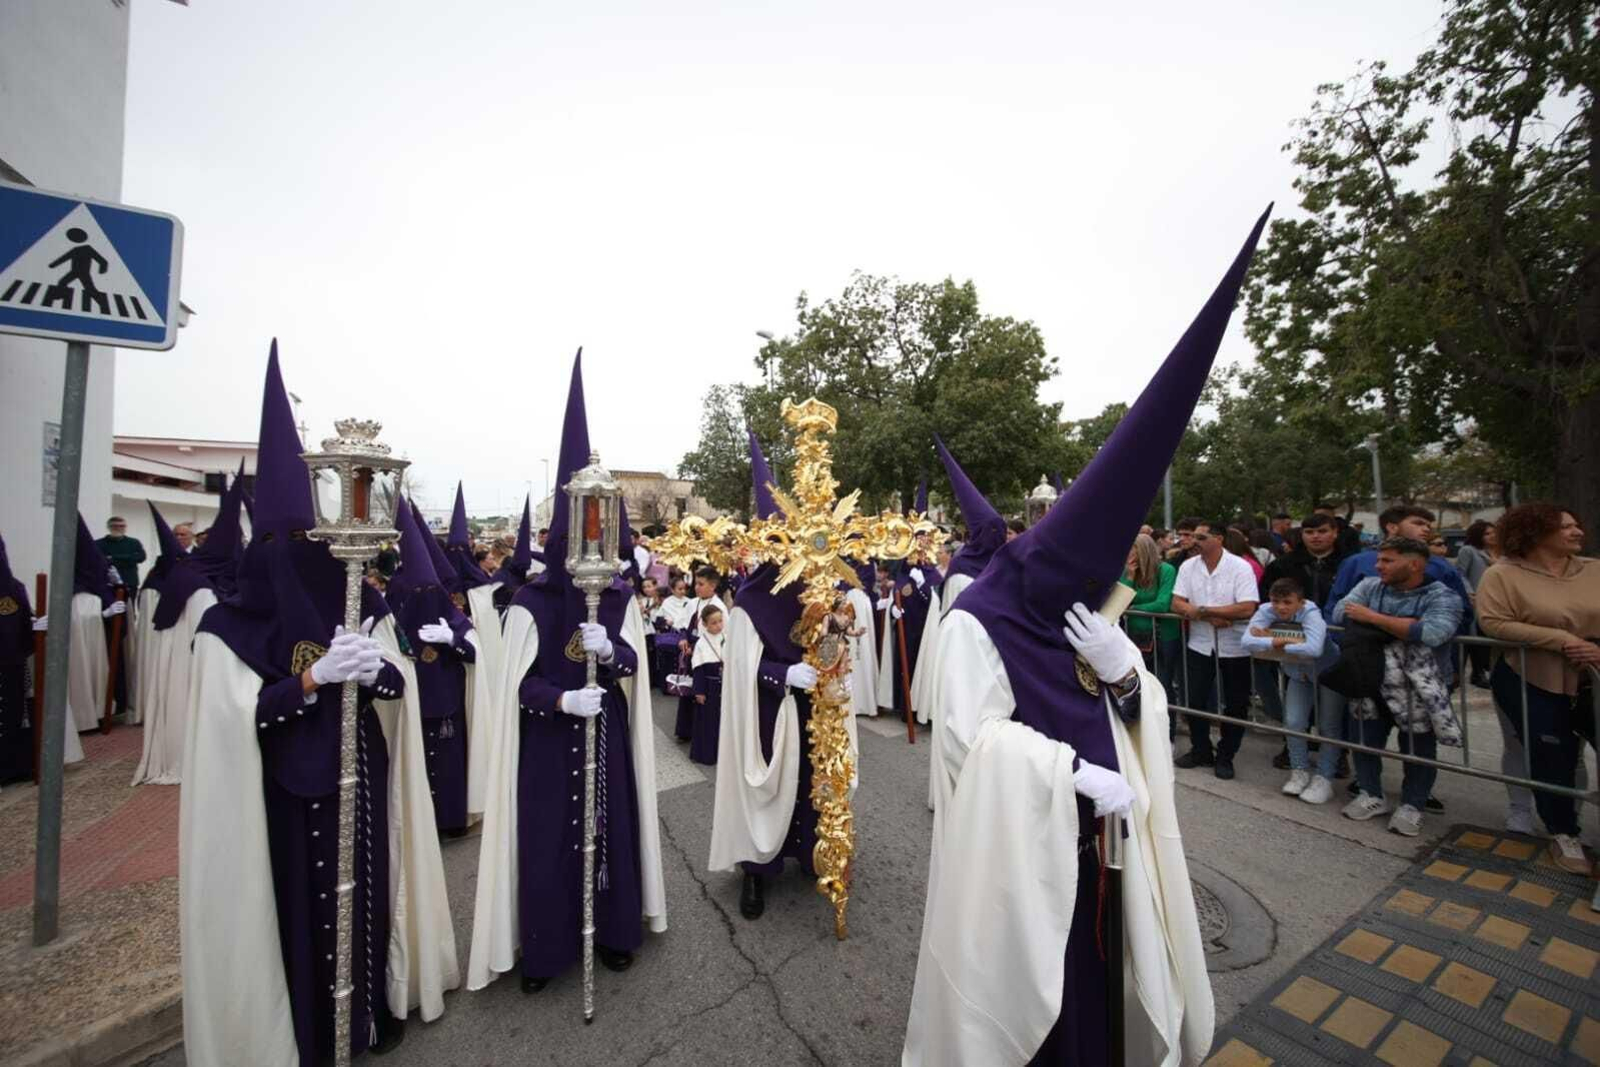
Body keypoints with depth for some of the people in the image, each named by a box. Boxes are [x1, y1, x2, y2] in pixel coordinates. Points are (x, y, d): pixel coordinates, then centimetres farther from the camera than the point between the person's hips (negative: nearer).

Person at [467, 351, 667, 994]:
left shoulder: (620, 598, -1)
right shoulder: (530, 602, -8)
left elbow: (635, 665, -3)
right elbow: (520, 682, -9)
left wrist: (609, 649, -25)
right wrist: (563, 700, -27)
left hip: (608, 738, 2)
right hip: (547, 744, -2)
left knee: (611, 827, 11)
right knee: (547, 836, 6)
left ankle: (614, 932, 32)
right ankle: (543, 949, 28)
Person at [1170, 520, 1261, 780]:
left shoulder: (1240, 567, -12)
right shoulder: (1188, 566, -1)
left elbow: (1247, 609, -21)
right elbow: (1177, 604, -5)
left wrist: (1203, 610, -18)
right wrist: (1211, 618, -18)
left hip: (1234, 648, -3)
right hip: (1199, 645, 3)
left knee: (1236, 705, 9)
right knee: (1195, 701, 10)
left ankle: (1225, 757, 26)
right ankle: (1200, 750, 28)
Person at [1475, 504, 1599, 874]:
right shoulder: (1503, 574, -10)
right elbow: (1494, 623, -18)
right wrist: (1561, 639, -21)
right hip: (1532, 683, -4)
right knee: (1553, 758, 5)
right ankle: (1563, 834, 23)